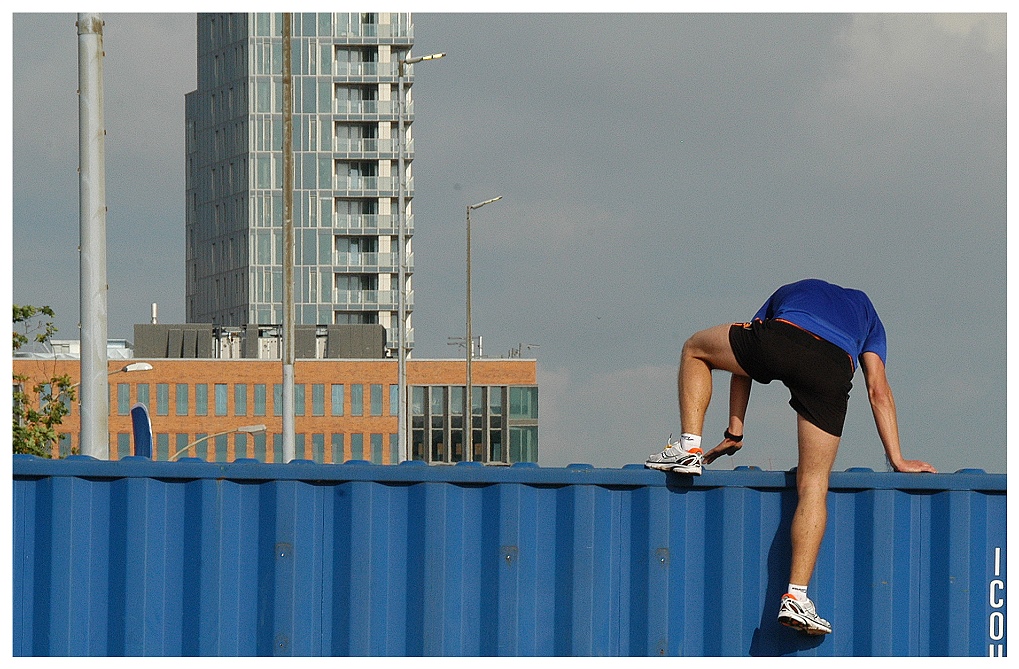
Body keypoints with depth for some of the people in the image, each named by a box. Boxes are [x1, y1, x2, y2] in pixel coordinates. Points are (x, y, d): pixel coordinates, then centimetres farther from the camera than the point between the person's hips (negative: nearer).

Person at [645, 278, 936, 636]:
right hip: (834, 371, 0)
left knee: (695, 348, 29)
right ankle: (796, 597, -5)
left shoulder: (788, 293, 43)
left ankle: (689, 447, 15)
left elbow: (744, 355, 37)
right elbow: (878, 390, 27)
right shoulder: (866, 313, 39)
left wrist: (734, 433, 37)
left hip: (780, 341, 0)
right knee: (813, 484, 6)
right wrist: (897, 459, 25)